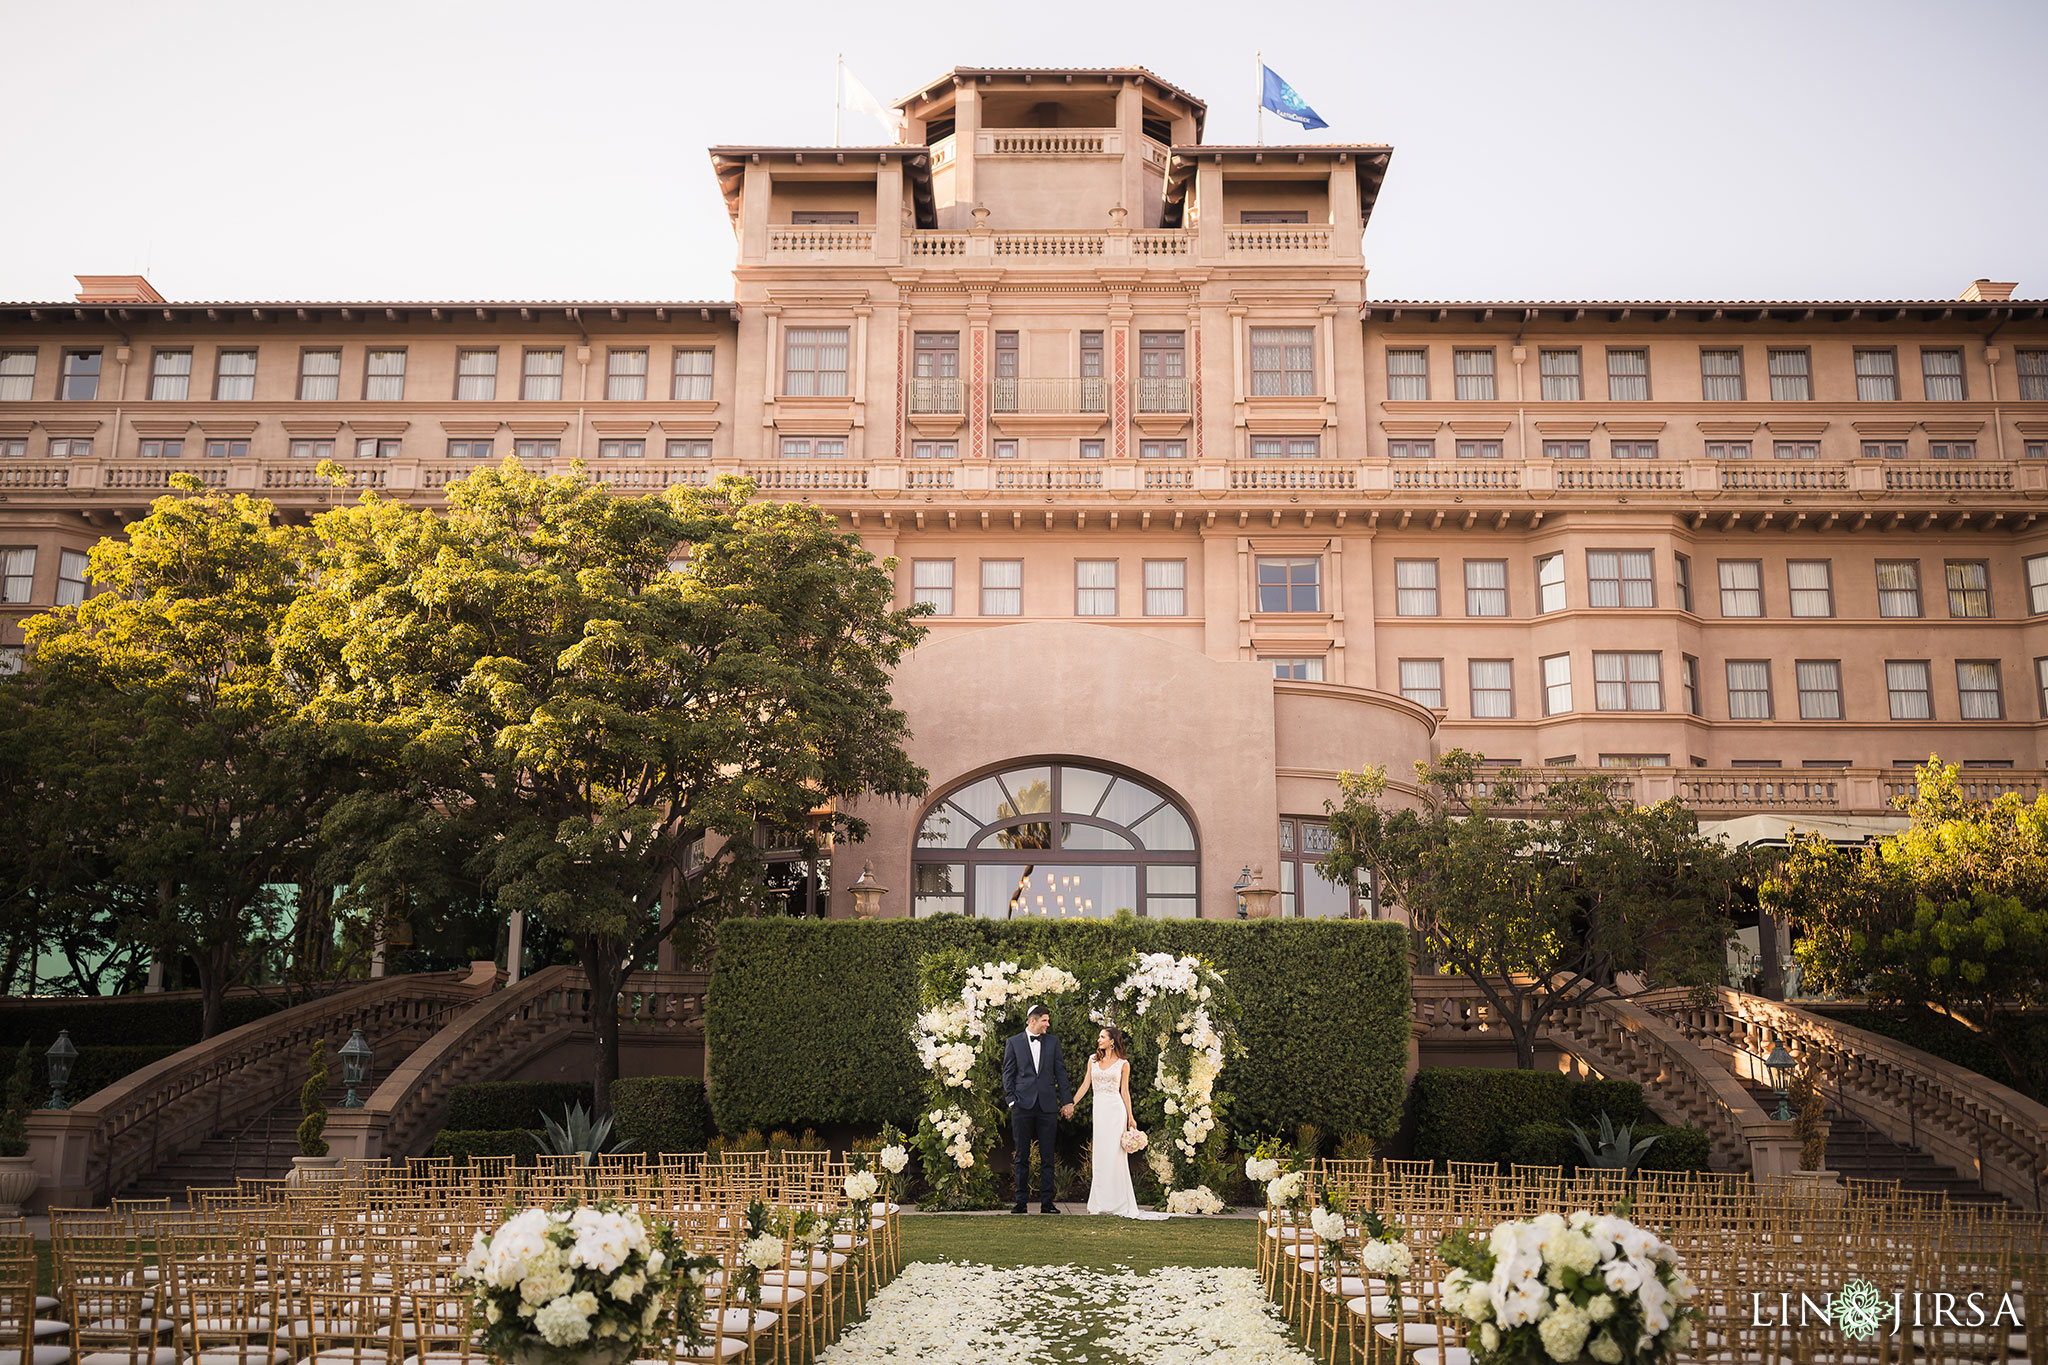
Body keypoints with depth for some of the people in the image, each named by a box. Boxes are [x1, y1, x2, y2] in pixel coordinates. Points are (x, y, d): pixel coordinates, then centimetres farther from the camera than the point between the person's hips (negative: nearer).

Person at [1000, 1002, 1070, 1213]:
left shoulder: (1053, 1041, 11)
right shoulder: (1014, 1043, 5)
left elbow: (1060, 1071, 11)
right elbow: (1008, 1074, 5)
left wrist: (1066, 1101, 5)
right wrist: (1011, 1100, -5)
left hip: (1047, 1105, 1)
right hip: (1023, 1106, -1)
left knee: (1047, 1156, 2)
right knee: (1022, 1156, 4)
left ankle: (1046, 1202, 7)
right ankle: (1020, 1201, 10)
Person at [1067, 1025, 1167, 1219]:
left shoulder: (1123, 1064, 3)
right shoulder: (1093, 1060, 12)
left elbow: (1125, 1091, 5)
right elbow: (1085, 1085, 12)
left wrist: (1131, 1118, 4)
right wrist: (1071, 1104, 5)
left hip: (1115, 1108, -4)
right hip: (1099, 1108, 4)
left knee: (1114, 1154, -6)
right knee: (1100, 1154, 4)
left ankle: (1119, 1203, -1)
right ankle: (1101, 1202, 9)